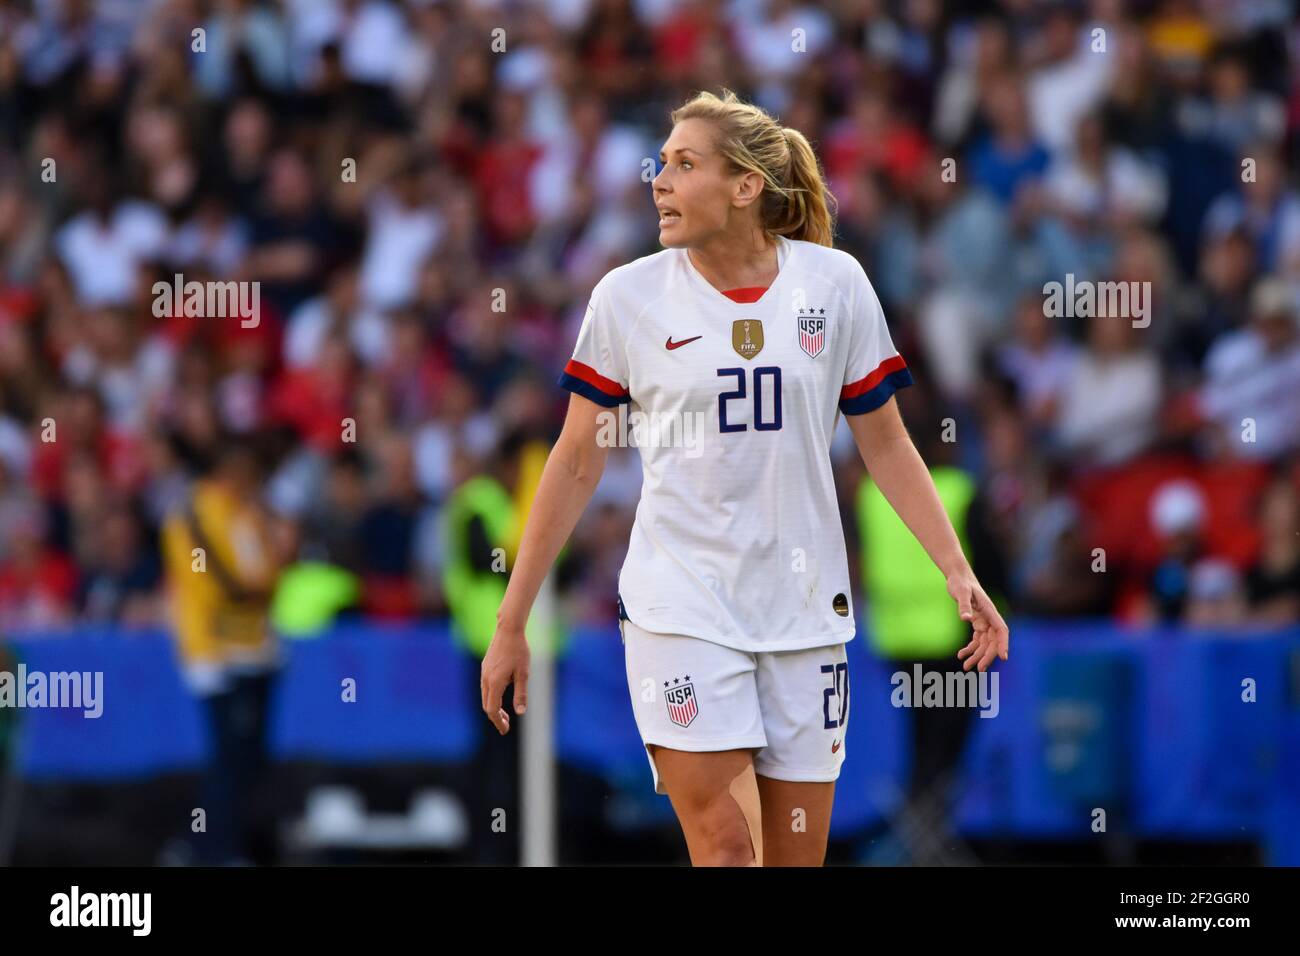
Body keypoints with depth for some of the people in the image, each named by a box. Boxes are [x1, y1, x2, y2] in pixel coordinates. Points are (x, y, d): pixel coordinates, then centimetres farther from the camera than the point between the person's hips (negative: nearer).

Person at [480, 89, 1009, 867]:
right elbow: (576, 464, 4)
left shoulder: (834, 284, 1)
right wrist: (511, 625, 4)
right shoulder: (630, 295, -1)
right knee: (726, 848, -13)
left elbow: (885, 445, 9)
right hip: (681, 609, -2)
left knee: (798, 855, 4)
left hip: (805, 611, 2)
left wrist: (958, 572, 0)